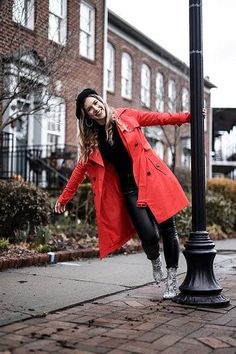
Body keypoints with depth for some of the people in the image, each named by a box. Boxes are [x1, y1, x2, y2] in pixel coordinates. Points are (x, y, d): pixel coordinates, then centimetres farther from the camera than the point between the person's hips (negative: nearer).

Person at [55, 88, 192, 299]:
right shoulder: (91, 141, 6)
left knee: (168, 229, 0)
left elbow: (159, 118, 7)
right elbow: (80, 169, 13)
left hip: (152, 179, 0)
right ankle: (155, 260, 22)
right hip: (129, 190, 0)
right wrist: (64, 199, 15)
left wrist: (188, 117, 2)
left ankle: (172, 278, 20)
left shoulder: (125, 116, 3)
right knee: (149, 236, -15)